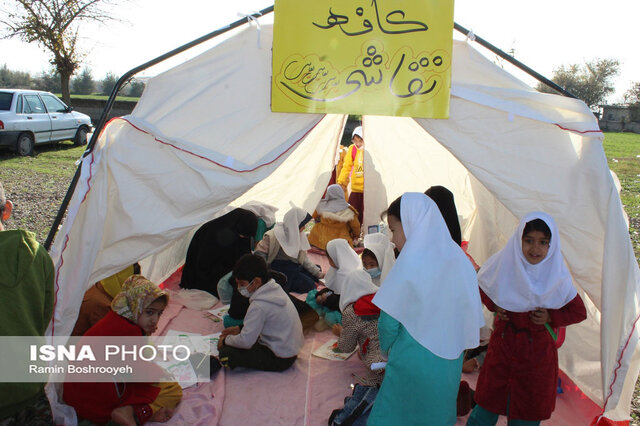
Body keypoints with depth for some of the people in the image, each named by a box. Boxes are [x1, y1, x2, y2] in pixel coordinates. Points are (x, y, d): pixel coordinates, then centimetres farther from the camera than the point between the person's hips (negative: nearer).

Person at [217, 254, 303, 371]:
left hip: (280, 359, -9)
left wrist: (226, 340, -3)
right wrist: (240, 329, 10)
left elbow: (246, 341, -21)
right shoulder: (275, 288, 1)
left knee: (225, 354, -16)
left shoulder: (259, 305, -25)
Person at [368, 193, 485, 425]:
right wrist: (448, 345, 15)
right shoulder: (460, 260, -1)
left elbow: (388, 322, -12)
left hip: (412, 366, -6)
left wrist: (388, 349, 6)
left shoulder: (410, 264, -18)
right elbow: (470, 318, 6)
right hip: (449, 370, 6)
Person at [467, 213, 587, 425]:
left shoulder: (557, 277, -11)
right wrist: (494, 306, -7)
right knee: (489, 400, 9)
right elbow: (483, 287, 9)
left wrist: (551, 317, -13)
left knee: (529, 407, 12)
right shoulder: (504, 264, -11)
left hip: (538, 349, 0)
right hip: (502, 342, 0)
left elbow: (579, 312, 2)